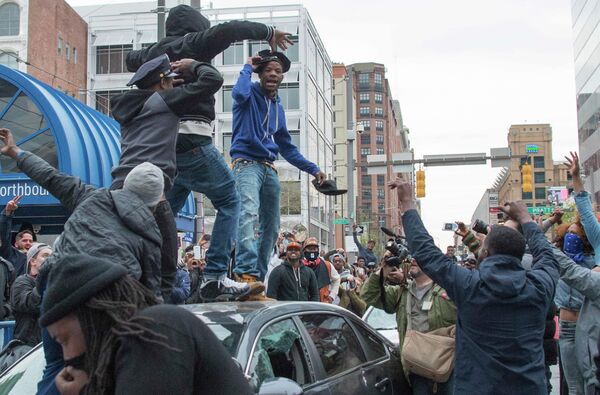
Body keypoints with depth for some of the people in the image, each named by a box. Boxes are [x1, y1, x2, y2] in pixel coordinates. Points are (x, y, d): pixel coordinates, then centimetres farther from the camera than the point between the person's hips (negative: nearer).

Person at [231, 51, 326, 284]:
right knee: (249, 213, -30)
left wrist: (313, 169, 21)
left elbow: (287, 147, 26)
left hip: (269, 169, 8)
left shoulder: (278, 108, 21)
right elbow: (239, 93, -26)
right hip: (246, 163, -8)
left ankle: (258, 278, 13)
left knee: (270, 227, 6)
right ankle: (246, 273, -42)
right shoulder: (250, 95, 1)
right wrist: (248, 67, -7)